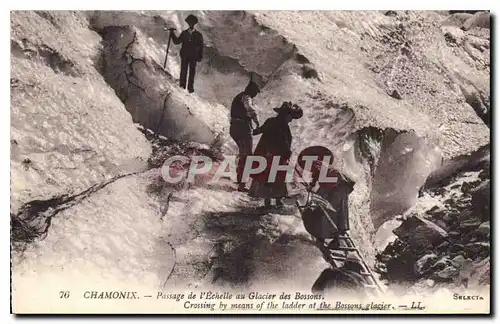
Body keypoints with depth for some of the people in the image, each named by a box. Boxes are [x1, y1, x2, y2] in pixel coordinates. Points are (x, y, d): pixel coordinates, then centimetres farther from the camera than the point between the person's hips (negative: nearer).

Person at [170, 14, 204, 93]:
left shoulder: (198, 35, 2)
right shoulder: (184, 33, 8)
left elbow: (201, 46, 3)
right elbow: (176, 42, 8)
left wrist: (200, 56, -2)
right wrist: (172, 34, -4)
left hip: (193, 56, -1)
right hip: (184, 55, 1)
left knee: (192, 72, 1)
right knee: (183, 70, -1)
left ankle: (190, 87, 6)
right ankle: (182, 85, 7)